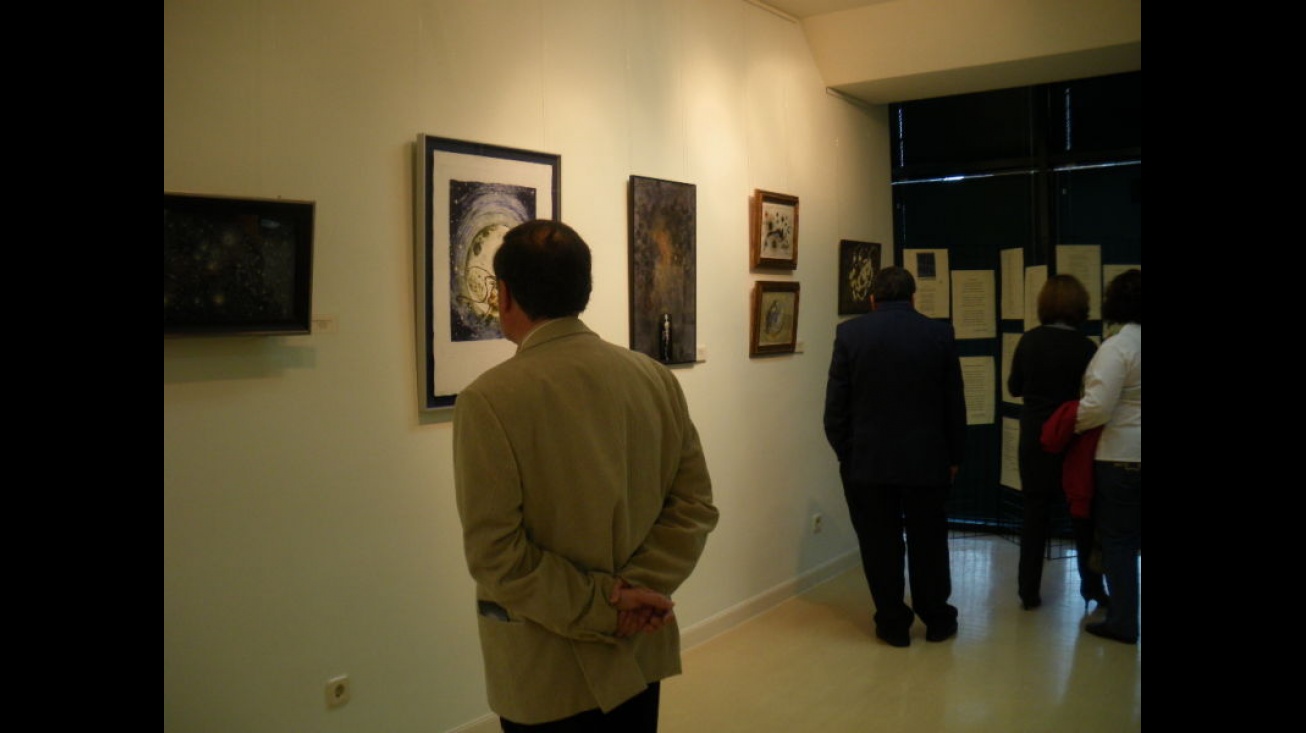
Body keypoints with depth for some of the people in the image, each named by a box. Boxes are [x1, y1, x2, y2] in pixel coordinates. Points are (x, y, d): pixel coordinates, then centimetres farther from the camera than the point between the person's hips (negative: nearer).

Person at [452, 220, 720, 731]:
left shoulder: (489, 399, -17)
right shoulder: (656, 378, -2)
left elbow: (494, 550, -21)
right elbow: (695, 503, -3)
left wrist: (602, 610, -15)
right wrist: (635, 588, -11)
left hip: (546, 670, -4)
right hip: (640, 650, 5)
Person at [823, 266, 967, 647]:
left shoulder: (850, 333, -5)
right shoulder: (940, 333, -2)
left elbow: (835, 404, -4)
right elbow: (954, 403, 2)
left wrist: (844, 453, 7)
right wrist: (954, 456, 13)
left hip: (867, 460, -1)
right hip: (926, 459, 1)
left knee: (880, 545, 9)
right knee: (928, 542, 14)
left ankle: (893, 623, 17)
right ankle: (937, 620, 27)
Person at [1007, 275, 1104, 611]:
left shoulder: (1029, 341, -5)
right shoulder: (1085, 346, -14)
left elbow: (1014, 387, 6)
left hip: (1035, 440, 2)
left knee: (1035, 514, 9)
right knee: (1082, 513, 13)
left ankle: (1029, 591, 11)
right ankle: (1092, 587, 22)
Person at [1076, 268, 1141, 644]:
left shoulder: (1118, 346, -16)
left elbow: (1099, 406, -22)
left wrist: (1074, 424, -5)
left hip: (1122, 455, -6)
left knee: (1118, 539, 5)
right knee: (1130, 536, 15)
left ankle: (1123, 621, 11)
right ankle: (1123, 617, 21)